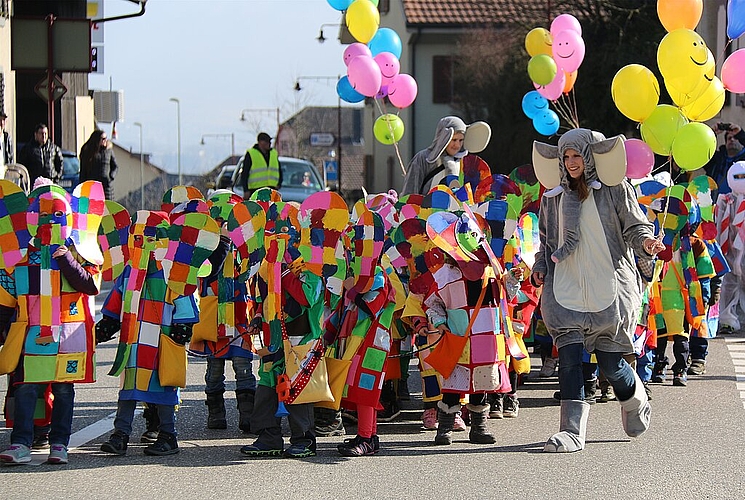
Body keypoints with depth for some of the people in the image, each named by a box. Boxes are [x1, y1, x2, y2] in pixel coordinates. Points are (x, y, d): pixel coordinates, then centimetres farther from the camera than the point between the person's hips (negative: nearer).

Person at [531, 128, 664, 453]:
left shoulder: (614, 189, 4)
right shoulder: (554, 196, 15)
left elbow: (634, 226, 3)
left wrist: (645, 241, -18)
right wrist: (540, 267, 8)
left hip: (609, 289, -3)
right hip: (566, 290, 3)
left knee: (610, 363, -1)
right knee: (569, 357, -12)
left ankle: (635, 402, 32)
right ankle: (572, 430, -12)